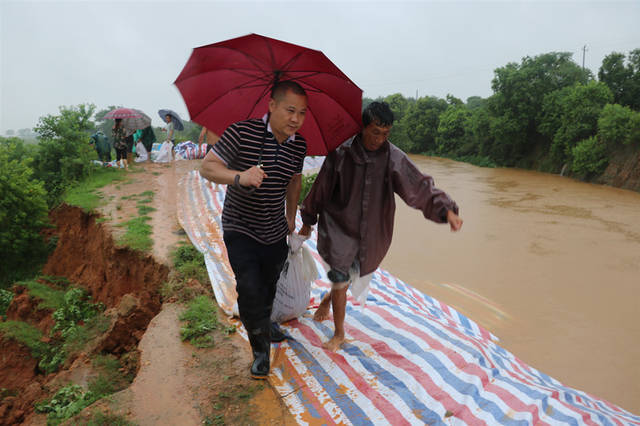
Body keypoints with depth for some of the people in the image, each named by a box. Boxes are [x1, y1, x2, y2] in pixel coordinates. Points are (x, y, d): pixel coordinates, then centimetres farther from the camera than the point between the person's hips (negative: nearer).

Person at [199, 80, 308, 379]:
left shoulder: (299, 146, -3)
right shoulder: (242, 132, -20)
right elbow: (207, 167, -18)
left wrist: (291, 216, 20)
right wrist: (239, 177, -36)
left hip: (276, 232, 5)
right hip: (240, 229, -5)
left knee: (269, 284, 20)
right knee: (249, 288, -11)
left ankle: (264, 323, 50)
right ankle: (261, 349, 10)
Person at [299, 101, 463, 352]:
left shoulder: (394, 158, -10)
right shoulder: (341, 153, -12)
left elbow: (420, 188, -12)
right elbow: (321, 188, -1)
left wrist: (447, 210, -27)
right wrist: (308, 221, 7)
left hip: (371, 234, 3)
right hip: (338, 226, -2)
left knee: (346, 276, 19)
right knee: (340, 279, -6)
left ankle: (328, 299, 54)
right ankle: (339, 333, 15)